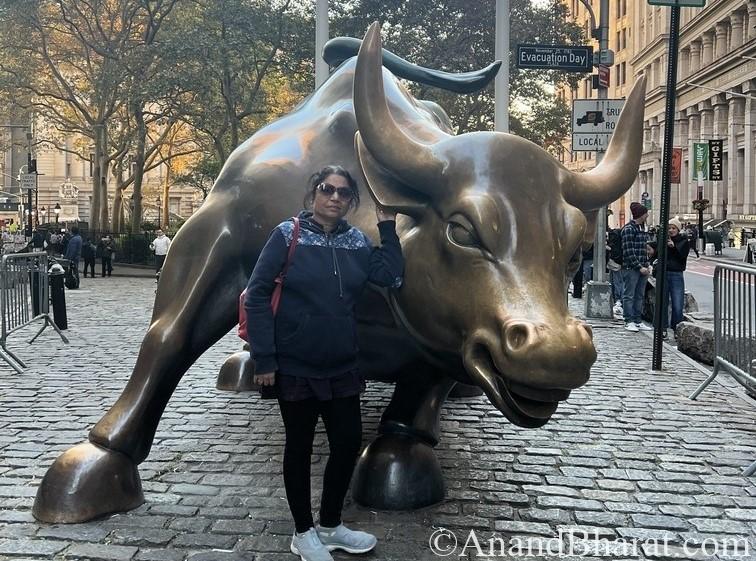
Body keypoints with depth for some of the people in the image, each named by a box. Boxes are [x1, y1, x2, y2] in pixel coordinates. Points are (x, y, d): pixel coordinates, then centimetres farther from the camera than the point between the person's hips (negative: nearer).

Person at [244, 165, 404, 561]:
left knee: (348, 444, 11)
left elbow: (392, 278, -5)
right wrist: (263, 358, -15)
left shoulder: (356, 241, 5)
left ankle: (330, 526, 32)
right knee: (299, 446, 10)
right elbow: (257, 294, -12)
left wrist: (387, 227, -5)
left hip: (342, 367, 5)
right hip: (295, 366, -5)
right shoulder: (288, 234, -9)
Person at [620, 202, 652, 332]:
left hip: (642, 268, 8)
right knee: (629, 295, 0)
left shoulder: (641, 228, 15)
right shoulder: (628, 229, -11)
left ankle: (637, 320, 18)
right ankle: (629, 321, 5)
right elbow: (628, 251, -15)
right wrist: (639, 267, -16)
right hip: (631, 268, -8)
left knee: (639, 296, 11)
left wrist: (646, 265, 10)